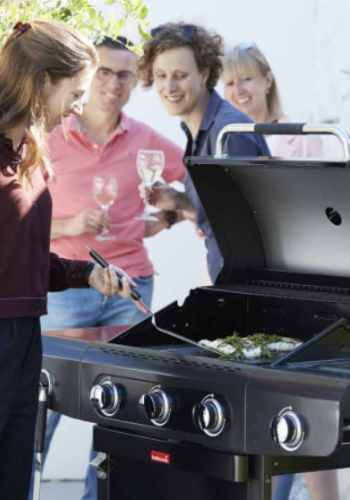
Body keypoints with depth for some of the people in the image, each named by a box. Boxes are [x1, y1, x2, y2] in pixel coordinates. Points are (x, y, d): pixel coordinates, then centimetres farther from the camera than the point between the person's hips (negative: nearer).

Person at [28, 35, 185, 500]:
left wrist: (163, 221, 5)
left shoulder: (147, 141, 6)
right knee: (43, 406, -8)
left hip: (131, 285, 3)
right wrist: (69, 226, -16)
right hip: (66, 286, -3)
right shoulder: (48, 140, -1)